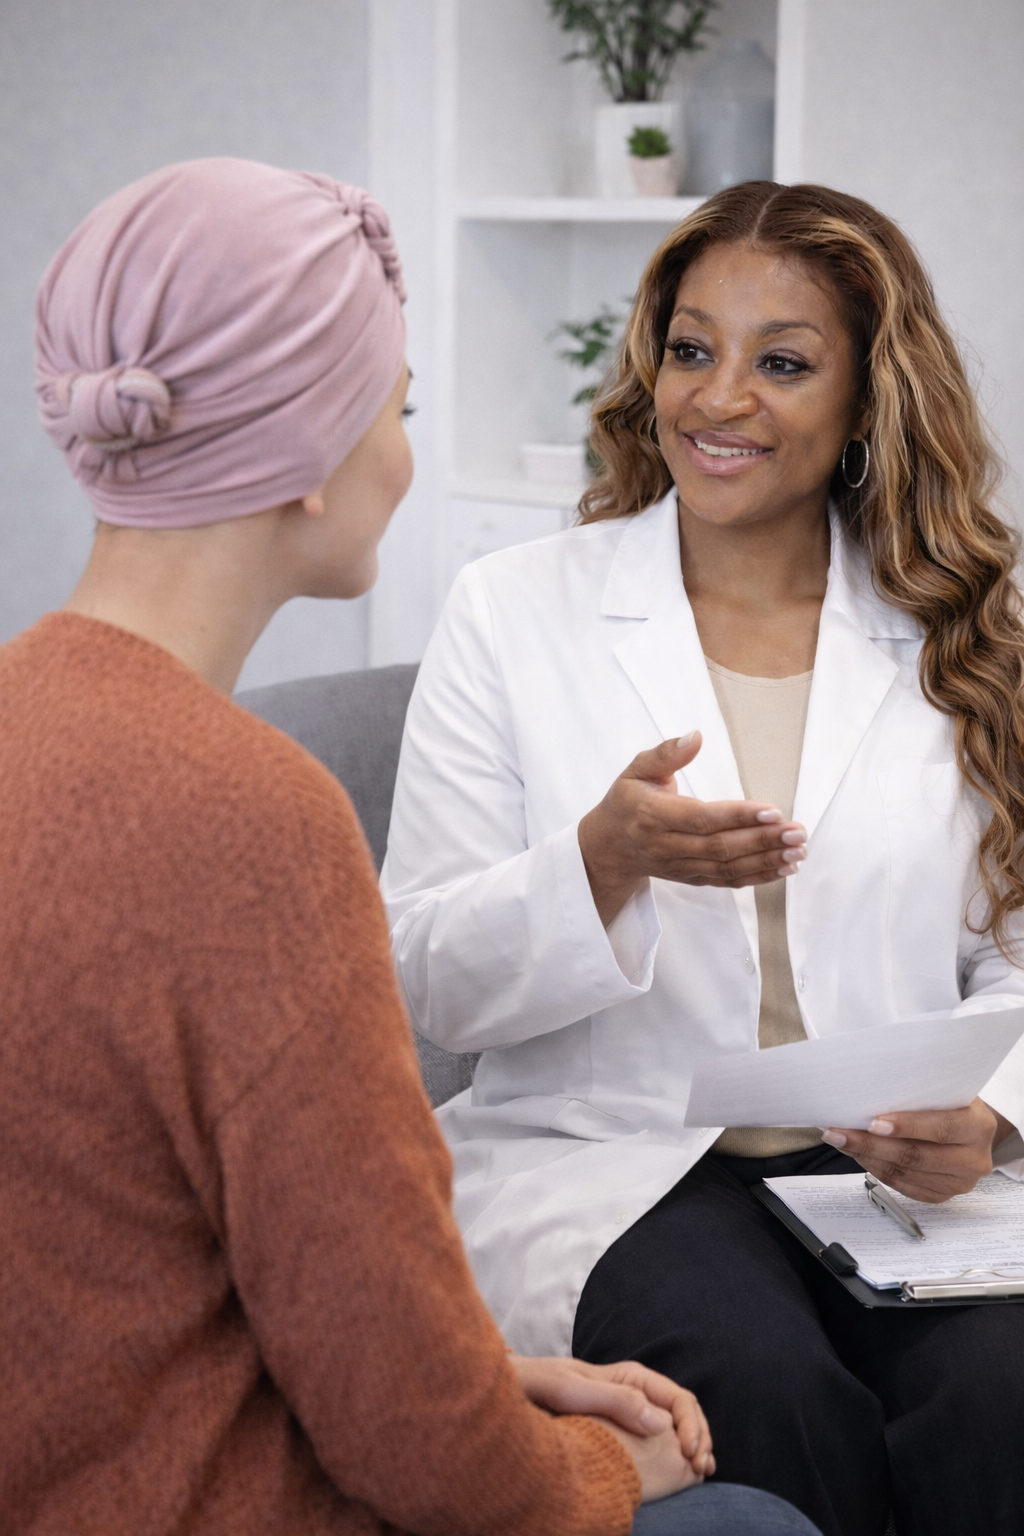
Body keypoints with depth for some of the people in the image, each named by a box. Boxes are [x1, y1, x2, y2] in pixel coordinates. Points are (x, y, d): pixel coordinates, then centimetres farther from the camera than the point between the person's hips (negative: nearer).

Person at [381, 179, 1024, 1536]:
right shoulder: (513, 612, 5)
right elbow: (428, 983, 1)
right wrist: (606, 860, -18)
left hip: (896, 1174, 2)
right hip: (608, 1163, -1)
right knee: (775, 1396, -31)